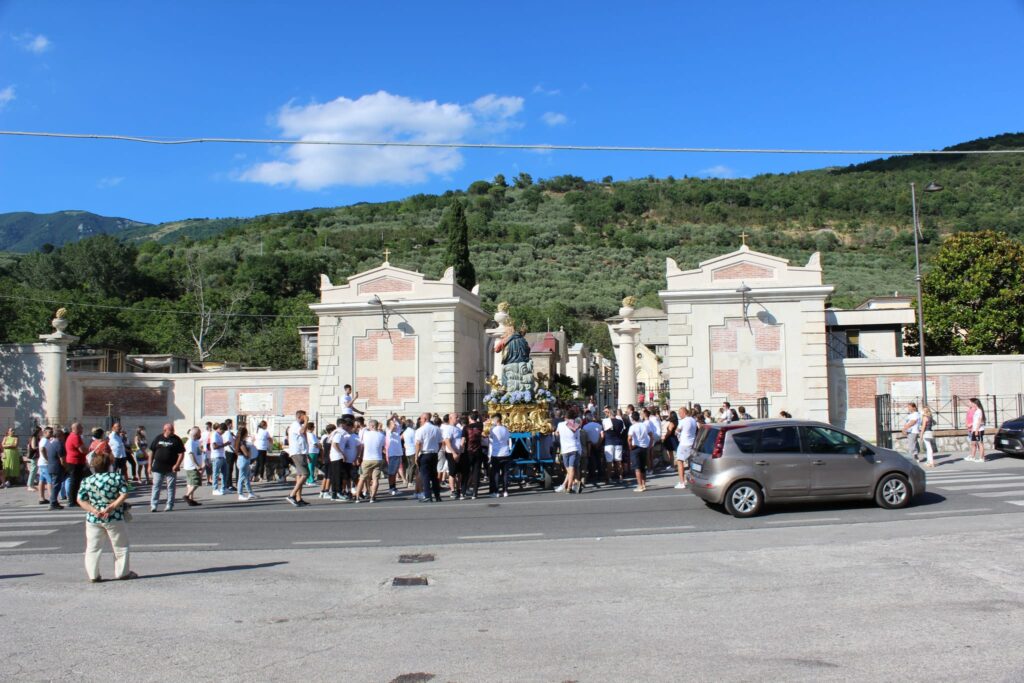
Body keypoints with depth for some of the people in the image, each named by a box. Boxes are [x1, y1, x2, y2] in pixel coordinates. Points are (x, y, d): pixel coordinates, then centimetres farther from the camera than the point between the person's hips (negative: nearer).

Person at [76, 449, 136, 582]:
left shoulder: (87, 481, 2)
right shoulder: (117, 477, -7)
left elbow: (80, 500, -1)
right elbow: (124, 495, -14)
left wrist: (94, 510, -7)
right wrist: (112, 506, -12)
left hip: (93, 519, 2)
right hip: (114, 519, -2)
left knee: (93, 548, 12)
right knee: (120, 546, 11)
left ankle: (93, 575, 14)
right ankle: (122, 572, 18)